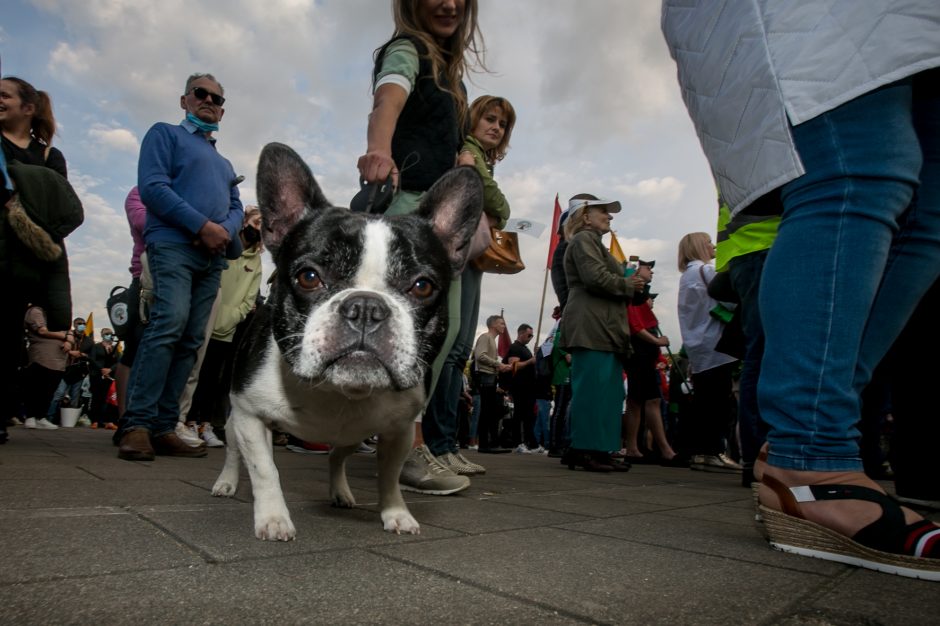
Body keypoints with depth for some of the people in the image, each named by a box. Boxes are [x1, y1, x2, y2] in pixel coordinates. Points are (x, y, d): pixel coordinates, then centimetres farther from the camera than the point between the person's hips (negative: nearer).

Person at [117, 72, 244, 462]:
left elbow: (236, 208, 20)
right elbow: (152, 186, -4)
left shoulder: (224, 163, 31)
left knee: (191, 341, -2)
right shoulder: (165, 134, 12)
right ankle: (137, 425, -21)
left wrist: (225, 231, -4)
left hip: (213, 255, 6)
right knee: (170, 322, -24)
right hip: (173, 243, -6)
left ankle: (163, 428, -2)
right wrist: (203, 225, -13)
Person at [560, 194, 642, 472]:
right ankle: (584, 450, -10)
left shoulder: (594, 242, 31)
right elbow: (596, 278, -17)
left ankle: (599, 450, 11)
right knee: (592, 389, -12)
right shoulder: (583, 239, -2)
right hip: (590, 327, -11)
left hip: (604, 328, 11)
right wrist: (629, 285, -2)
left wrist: (631, 285, 14)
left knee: (607, 392, 8)